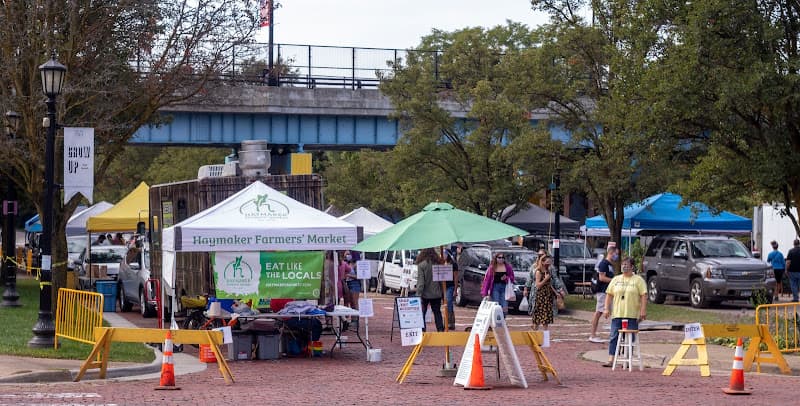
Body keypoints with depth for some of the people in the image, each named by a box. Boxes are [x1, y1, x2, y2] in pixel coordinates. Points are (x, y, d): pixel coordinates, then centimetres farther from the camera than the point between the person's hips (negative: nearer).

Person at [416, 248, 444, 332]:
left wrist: (419, 294, -13)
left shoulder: (421, 265, -12)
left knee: (422, 313, 4)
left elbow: (420, 281, -15)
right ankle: (440, 329, 13)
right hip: (436, 294, 4)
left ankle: (422, 331, 0)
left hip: (425, 294, -4)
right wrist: (442, 292, 11)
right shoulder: (437, 263, 0)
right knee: (437, 312, 15)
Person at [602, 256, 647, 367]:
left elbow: (644, 296, -4)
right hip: (617, 314, 3)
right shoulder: (616, 280, 12)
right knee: (614, 337, -2)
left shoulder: (638, 280, 1)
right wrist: (606, 309, 3)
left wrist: (643, 311, -12)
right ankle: (610, 360, -3)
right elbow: (609, 295, 13)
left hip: (632, 315, -3)